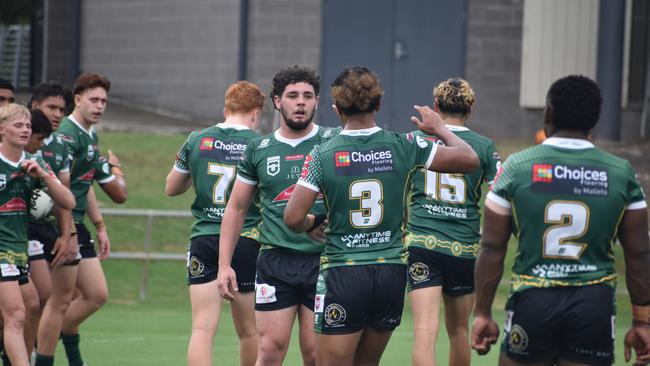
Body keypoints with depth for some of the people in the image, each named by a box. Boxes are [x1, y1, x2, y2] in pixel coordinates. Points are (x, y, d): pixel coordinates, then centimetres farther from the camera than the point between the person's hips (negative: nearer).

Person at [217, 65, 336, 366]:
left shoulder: (333, 143, 3)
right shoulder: (258, 149, 9)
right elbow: (236, 208, 14)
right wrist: (224, 264, 8)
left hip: (322, 259, -1)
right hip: (275, 261, 1)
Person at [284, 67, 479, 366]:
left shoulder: (323, 155, -7)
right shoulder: (402, 147, -2)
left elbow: (293, 219, -9)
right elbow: (469, 159, 5)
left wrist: (312, 223, 15)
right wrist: (439, 128, 22)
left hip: (343, 273, -4)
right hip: (392, 271, 4)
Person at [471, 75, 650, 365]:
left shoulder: (517, 167, -1)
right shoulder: (622, 173, 3)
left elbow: (492, 248, -1)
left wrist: (483, 313, 7)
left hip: (532, 300, -1)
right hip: (596, 306, 1)